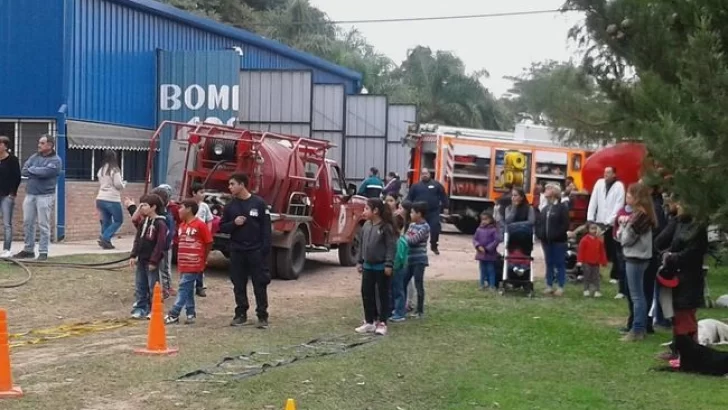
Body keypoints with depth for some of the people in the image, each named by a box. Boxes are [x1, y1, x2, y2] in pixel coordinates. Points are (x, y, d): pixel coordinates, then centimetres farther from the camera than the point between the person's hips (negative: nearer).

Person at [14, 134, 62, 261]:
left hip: (45, 196, -6)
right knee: (27, 223, 9)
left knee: (43, 225, -3)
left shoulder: (55, 160, -5)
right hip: (29, 194, 6)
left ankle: (43, 252, 2)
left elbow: (44, 171, -20)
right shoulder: (34, 157, 13)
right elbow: (23, 171, 4)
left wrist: (31, 169, -3)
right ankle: (28, 249, 19)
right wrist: (38, 172, -9)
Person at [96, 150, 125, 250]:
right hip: (112, 200, -7)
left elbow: (100, 184, 16)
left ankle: (106, 242, 10)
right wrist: (123, 185, 8)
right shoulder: (114, 170, -12)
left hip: (100, 199, 7)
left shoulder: (101, 170, 10)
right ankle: (105, 237, -8)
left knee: (106, 221, 14)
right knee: (118, 220, 6)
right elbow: (118, 184, -13)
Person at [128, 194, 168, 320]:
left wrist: (154, 261, -18)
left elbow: (160, 244, -17)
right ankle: (140, 308, 19)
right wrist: (134, 255, 6)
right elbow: (137, 239, 14)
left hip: (152, 261, -8)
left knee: (153, 286, 1)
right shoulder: (143, 222, 11)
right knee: (140, 286, 11)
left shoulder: (160, 224, -13)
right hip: (141, 260, 8)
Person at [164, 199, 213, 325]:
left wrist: (203, 260, -2)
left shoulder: (200, 225, -10)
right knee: (188, 289, 10)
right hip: (183, 264, 7)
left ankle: (174, 314, -6)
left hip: (194, 264, -7)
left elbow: (209, 243, -7)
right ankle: (191, 314, 17)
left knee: (184, 288, -7)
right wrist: (179, 260, 13)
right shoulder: (182, 225, 12)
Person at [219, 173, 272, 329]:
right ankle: (241, 314, 18)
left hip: (255, 251, -3)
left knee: (260, 284, 0)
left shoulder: (258, 203, -3)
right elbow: (222, 227, 11)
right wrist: (234, 223, -10)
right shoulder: (230, 206, 8)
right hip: (236, 251, 4)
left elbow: (266, 227, -4)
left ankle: (262, 316, 5)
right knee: (239, 284, 8)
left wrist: (265, 249, -10)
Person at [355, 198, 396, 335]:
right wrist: (359, 261, 12)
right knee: (366, 293, 10)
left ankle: (382, 323, 10)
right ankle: (369, 322, 20)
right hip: (368, 266, 7)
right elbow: (361, 244, 14)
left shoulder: (386, 227, -13)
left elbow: (391, 246, -14)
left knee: (383, 294, 3)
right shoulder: (366, 225, 7)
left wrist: (389, 264, -18)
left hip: (381, 267, -7)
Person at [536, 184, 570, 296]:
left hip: (558, 241, -6)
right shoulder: (544, 208, 17)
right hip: (546, 241, 6)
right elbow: (539, 223, 16)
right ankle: (549, 286, 16)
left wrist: (556, 235, -19)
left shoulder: (562, 208, -4)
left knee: (559, 264, -2)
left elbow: (565, 225, -12)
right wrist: (539, 234, -1)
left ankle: (561, 287, 2)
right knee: (549, 263, 10)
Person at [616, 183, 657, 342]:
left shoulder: (639, 216, -20)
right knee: (637, 295, 16)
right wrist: (624, 223, 0)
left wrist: (623, 224, -1)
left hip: (635, 258, -10)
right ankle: (640, 327, 23)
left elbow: (626, 238, -16)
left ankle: (637, 330, -1)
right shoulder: (640, 213, 12)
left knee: (636, 296, -5)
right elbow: (623, 236, 15)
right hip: (636, 256, 10)